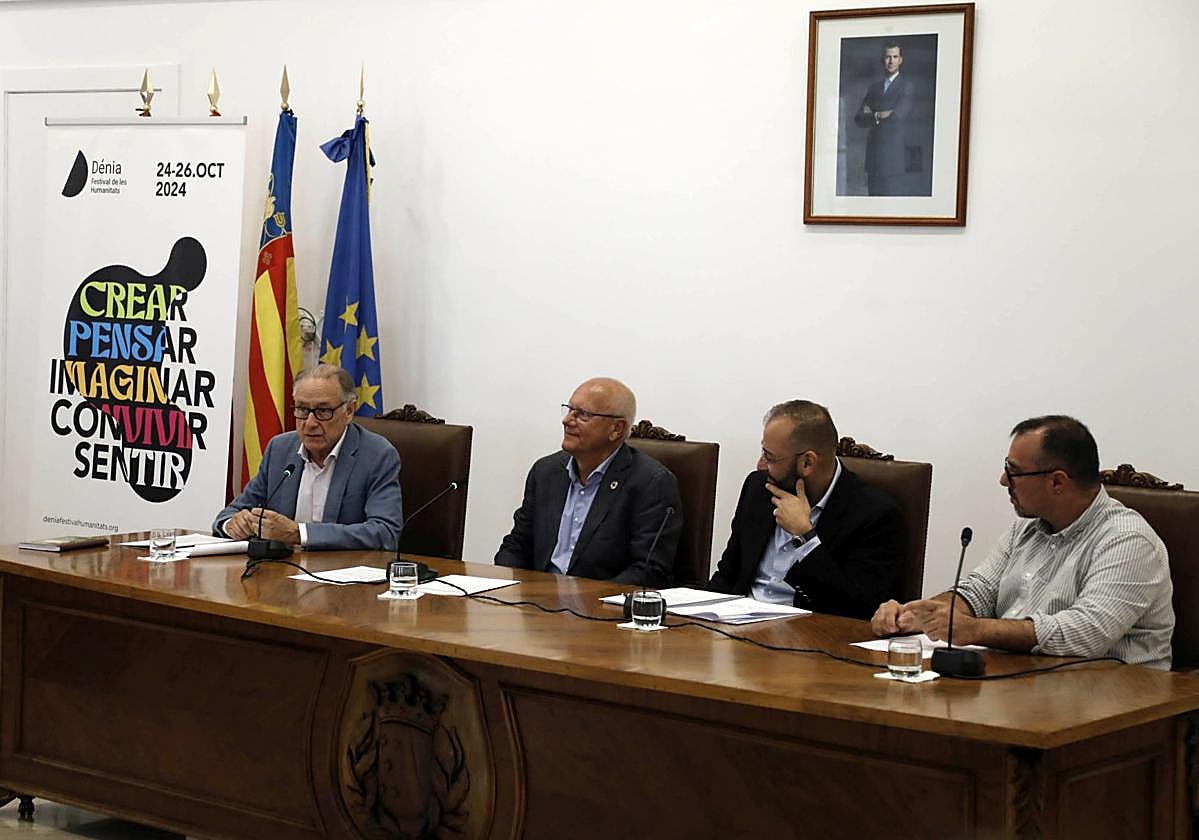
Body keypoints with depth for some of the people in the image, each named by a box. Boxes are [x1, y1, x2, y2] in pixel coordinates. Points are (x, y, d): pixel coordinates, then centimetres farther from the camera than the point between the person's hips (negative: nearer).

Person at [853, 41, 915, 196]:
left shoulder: (907, 86, 1)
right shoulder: (873, 88, 17)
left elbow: (898, 115, -12)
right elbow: (859, 119, 8)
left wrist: (873, 115, 0)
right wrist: (879, 116, -8)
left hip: (894, 151, -5)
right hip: (874, 153, 5)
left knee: (893, 192, -10)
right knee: (874, 193, 1)